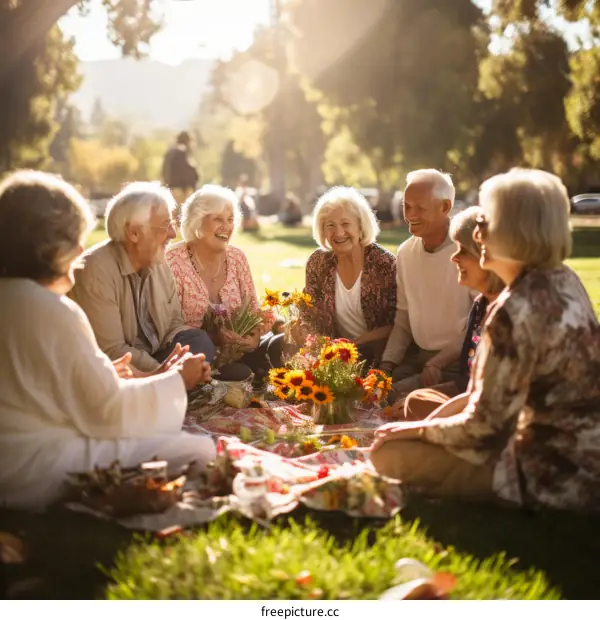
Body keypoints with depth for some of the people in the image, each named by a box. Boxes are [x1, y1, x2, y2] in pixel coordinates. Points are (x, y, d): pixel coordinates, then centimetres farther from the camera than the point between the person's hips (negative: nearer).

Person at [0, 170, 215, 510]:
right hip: (39, 473, -10)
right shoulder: (52, 312, -20)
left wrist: (103, 373, 16)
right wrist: (177, 380, -3)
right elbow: (108, 410, -17)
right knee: (199, 451, -7)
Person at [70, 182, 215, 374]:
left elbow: (174, 323, 11)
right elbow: (110, 351, -22)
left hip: (157, 360, 8)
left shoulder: (159, 263, 4)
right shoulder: (96, 270, -20)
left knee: (201, 342, -17)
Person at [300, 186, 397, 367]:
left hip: (378, 355, -4)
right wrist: (300, 330, -17)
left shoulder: (385, 262, -10)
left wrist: (357, 342, -20)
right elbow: (310, 315, 6)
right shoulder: (318, 262, 0)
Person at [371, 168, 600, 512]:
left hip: (556, 477, -9)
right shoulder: (563, 278, 2)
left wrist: (416, 429, -5)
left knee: (390, 454, -11)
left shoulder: (516, 311, -26)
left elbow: (483, 430, -22)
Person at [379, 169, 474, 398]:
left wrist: (439, 362, -20)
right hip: (416, 356, 6)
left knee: (394, 397, -23)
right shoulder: (405, 252, 7)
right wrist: (387, 363, 0)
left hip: (457, 363, -6)